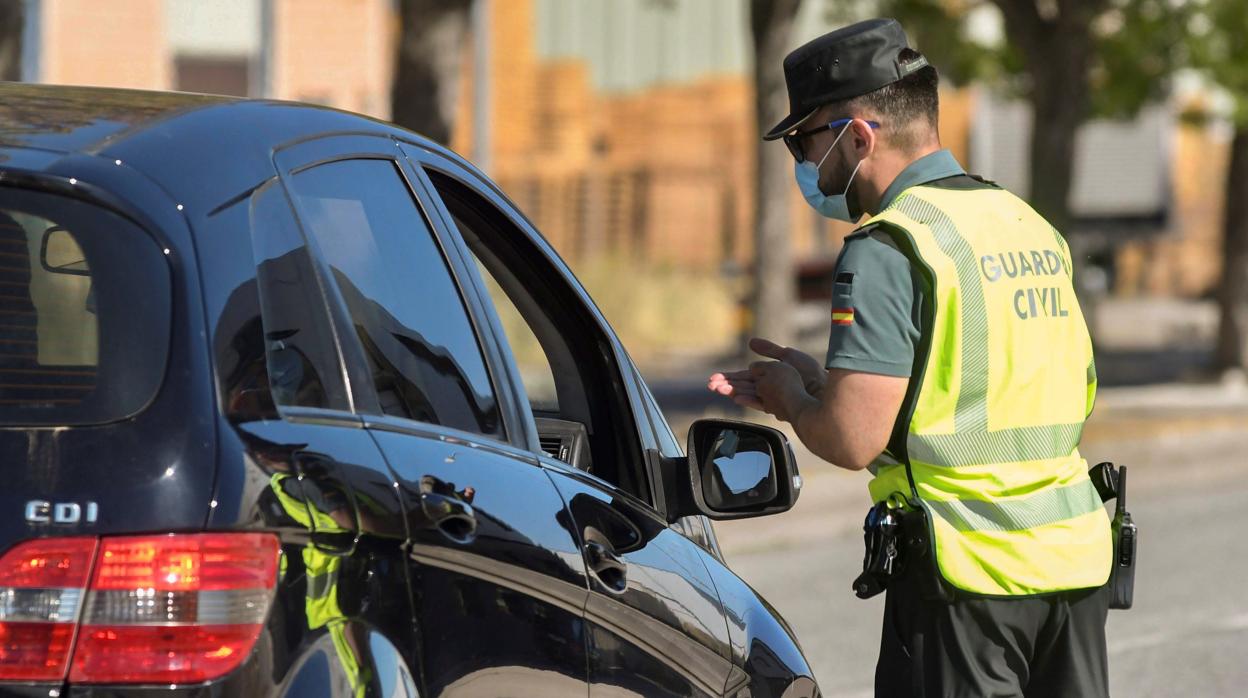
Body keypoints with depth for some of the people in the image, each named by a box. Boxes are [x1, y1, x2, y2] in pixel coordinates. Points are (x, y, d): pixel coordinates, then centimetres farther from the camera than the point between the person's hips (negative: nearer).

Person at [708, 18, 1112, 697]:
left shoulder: (890, 249, -12)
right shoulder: (1028, 224, 15)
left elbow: (851, 438, -19)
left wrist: (792, 399, 3)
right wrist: (819, 379, 19)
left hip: (968, 569, -8)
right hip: (1076, 558, 8)